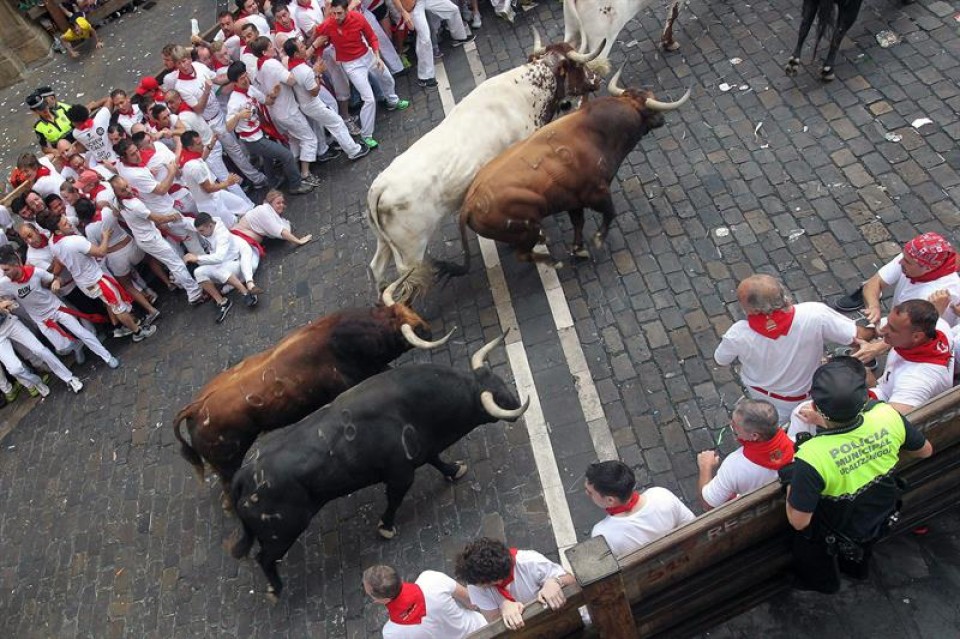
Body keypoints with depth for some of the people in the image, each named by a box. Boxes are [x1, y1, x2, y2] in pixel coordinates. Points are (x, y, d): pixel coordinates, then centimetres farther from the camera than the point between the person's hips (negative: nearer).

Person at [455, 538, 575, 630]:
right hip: (513, 632, 1)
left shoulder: (530, 563, -27)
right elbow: (493, 621, -15)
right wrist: (504, 606, -34)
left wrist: (554, 582, -37)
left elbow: (571, 580, -17)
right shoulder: (475, 579, -21)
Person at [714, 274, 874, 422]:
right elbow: (860, 336, -21)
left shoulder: (738, 335, -36)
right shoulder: (816, 315, -37)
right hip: (800, 399, -1)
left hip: (758, 395, 1)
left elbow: (721, 361, -14)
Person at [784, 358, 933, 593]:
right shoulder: (888, 417, -32)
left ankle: (821, 583, 60)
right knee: (861, 554, 40)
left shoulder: (811, 458, -45)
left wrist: (791, 479, -19)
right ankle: (857, 570, 68)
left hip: (836, 534, -4)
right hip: (880, 518, 4)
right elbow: (925, 450, -9)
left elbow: (798, 521, -34)